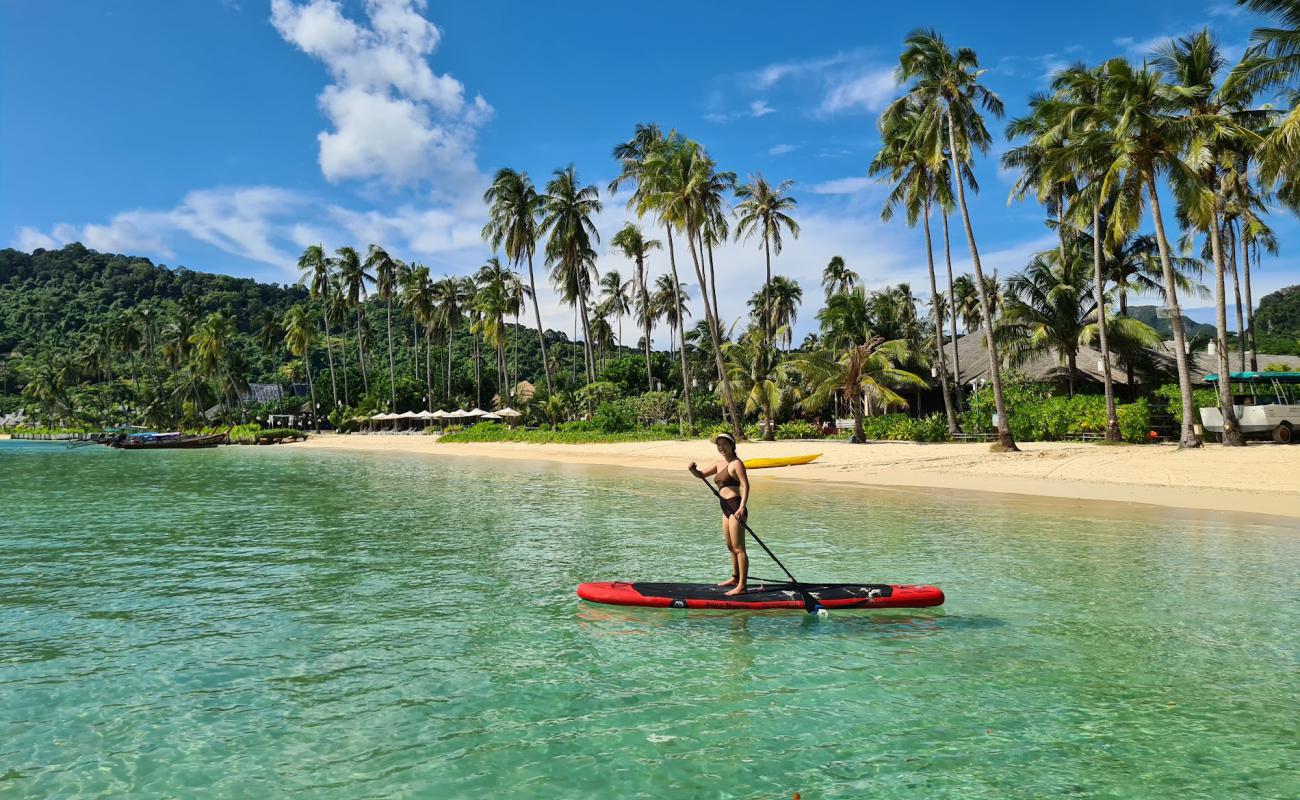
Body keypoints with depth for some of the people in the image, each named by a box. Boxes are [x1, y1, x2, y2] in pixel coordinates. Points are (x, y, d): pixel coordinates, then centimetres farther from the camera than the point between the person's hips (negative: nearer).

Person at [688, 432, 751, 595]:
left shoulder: (736, 463, -8)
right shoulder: (720, 464, 16)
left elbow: (745, 485, -16)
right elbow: (701, 475, 18)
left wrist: (742, 507, -26)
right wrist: (693, 469, -5)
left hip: (735, 507, -9)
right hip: (726, 508, 9)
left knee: (738, 548, -8)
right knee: (731, 547, 19)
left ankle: (742, 585, -5)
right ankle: (735, 578, 32)